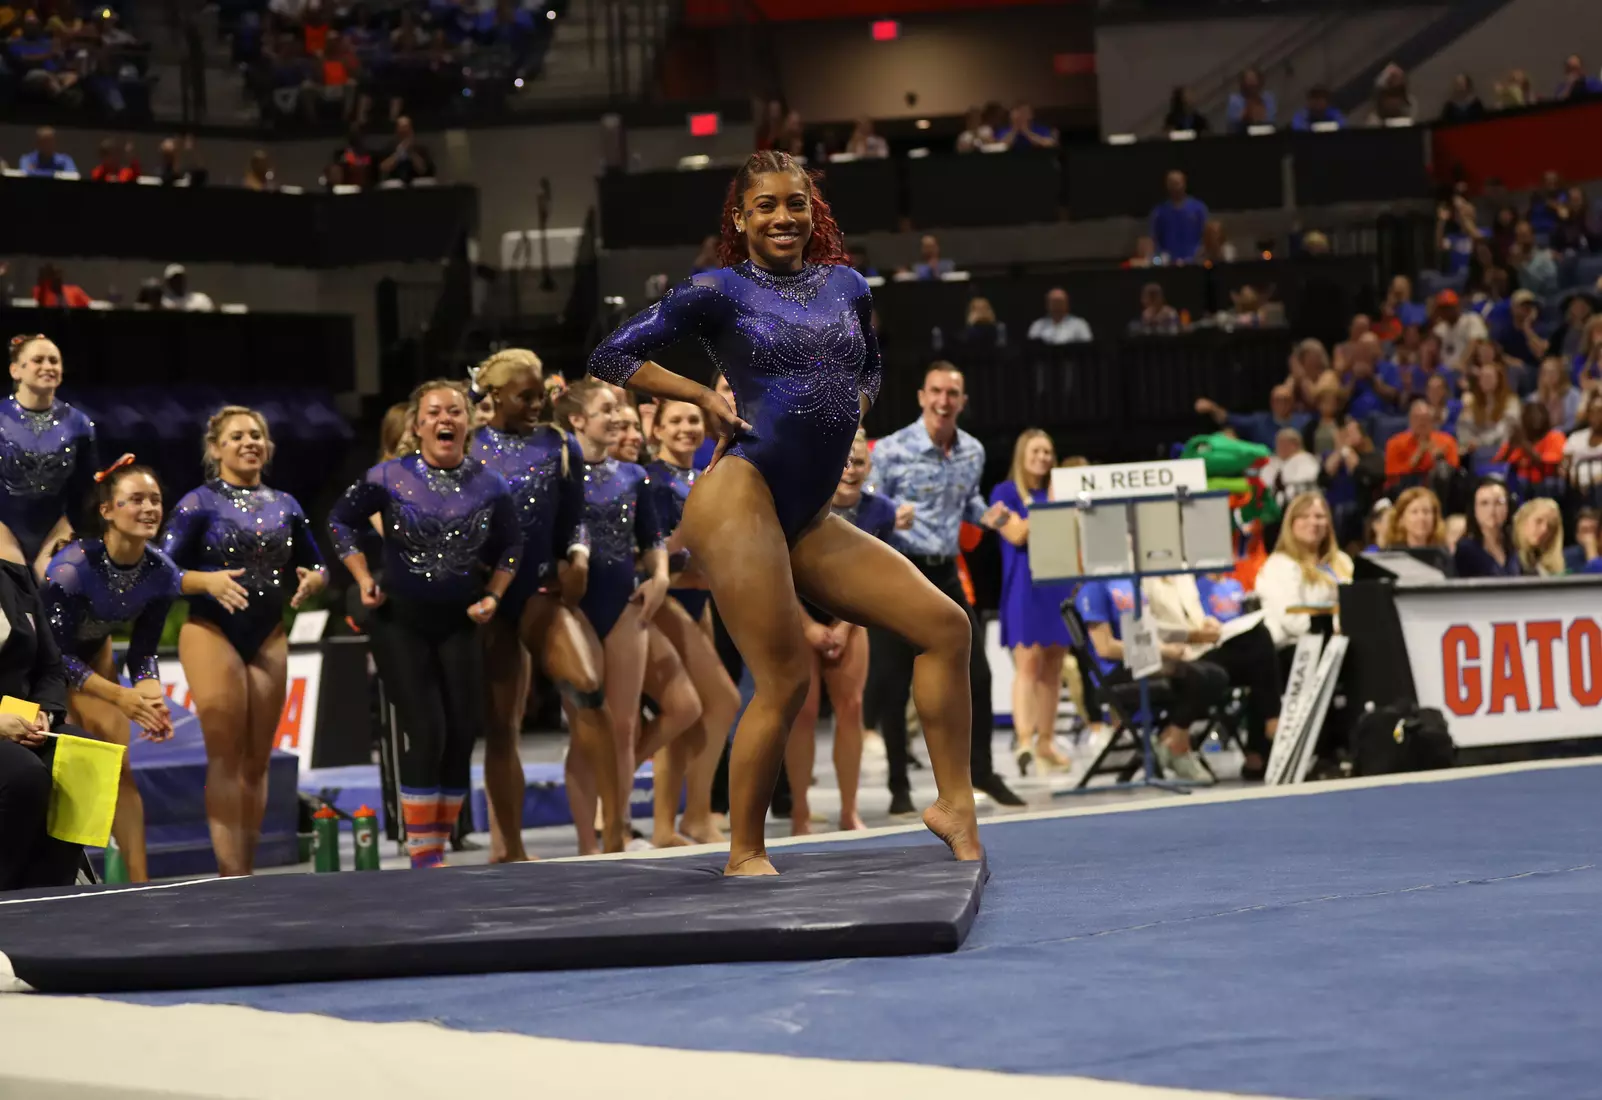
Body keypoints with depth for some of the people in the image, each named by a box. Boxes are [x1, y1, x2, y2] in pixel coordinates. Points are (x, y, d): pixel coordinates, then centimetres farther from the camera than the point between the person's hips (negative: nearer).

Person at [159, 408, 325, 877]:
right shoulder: (200, 504, -3)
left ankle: (246, 871, 11)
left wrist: (311, 580, -7)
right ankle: (230, 874, -10)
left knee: (256, 762, 5)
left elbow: (316, 565, 16)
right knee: (226, 757, -8)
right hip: (212, 633, -5)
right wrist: (207, 583, -25)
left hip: (268, 639, 5)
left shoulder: (284, 506, 11)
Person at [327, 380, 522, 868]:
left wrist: (493, 595, -2)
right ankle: (422, 857, -4)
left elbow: (511, 545, 10)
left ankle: (437, 850, 14)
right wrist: (364, 580, -5)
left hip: (460, 623, 3)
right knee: (426, 732, -12)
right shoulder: (390, 477, -9)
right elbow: (341, 521, 2)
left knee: (462, 733, 1)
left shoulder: (489, 485, -2)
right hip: (400, 621, -3)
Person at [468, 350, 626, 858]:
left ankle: (614, 825, -20)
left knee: (586, 687, -24)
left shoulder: (559, 446, 6)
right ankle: (509, 849, 13)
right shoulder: (466, 448, 1)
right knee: (500, 726, 4)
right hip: (486, 595, 0)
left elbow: (573, 518, 10)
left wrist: (578, 556, -9)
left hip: (541, 586, 0)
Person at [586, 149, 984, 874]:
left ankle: (954, 805, 3)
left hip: (808, 521, 7)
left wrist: (848, 411, 14)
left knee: (945, 625, -1)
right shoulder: (722, 290, 1)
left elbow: (869, 368, 34)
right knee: (785, 680, -13)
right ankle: (745, 855, -2)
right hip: (742, 499, -7)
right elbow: (613, 356, 1)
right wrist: (705, 400, -4)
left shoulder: (846, 286, 16)